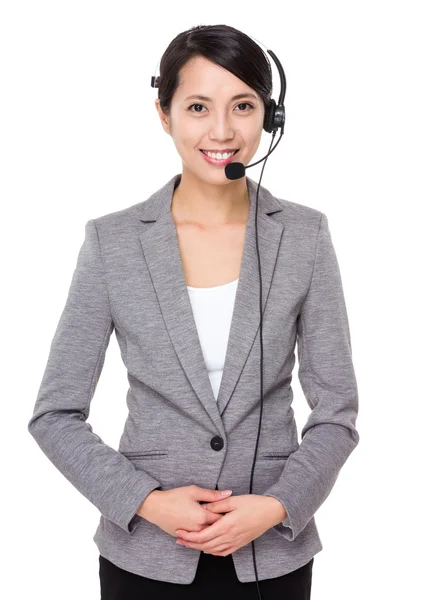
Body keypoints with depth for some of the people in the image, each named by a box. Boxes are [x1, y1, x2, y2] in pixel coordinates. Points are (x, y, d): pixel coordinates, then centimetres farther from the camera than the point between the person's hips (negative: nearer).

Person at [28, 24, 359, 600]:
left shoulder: (305, 235, -5)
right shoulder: (111, 240, -7)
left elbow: (337, 412, -2)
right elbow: (55, 414, -4)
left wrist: (277, 506, -15)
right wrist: (147, 502, -14)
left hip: (272, 552, 1)